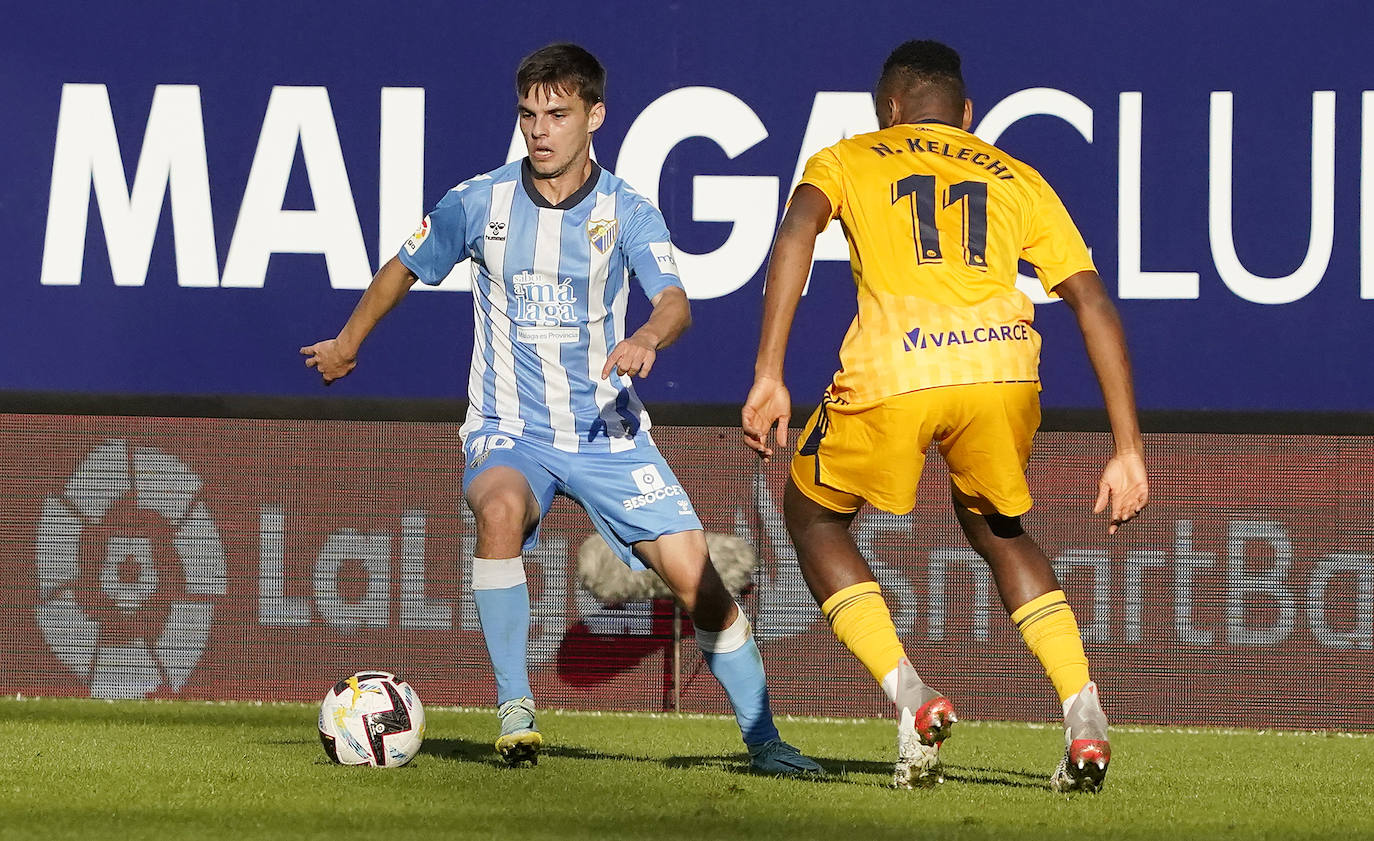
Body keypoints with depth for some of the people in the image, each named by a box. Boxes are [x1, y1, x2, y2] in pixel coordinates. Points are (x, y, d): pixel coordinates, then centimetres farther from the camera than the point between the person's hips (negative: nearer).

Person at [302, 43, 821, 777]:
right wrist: (347, 344, 27)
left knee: (697, 578, -9)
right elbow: (403, 270, 15)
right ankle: (514, 709, -26)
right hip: (509, 434, -1)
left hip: (610, 432, 1)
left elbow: (675, 301, -22)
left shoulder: (627, 213, -6)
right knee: (500, 510, -36)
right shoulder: (478, 204, -3)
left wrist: (647, 338, -45)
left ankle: (763, 739, 8)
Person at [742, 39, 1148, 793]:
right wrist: (1128, 452, 19)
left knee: (814, 515, 24)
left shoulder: (847, 160, 24)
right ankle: (1084, 718, 12)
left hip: (893, 368, -3)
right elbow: (1093, 303, 20)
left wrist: (769, 376, -5)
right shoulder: (1015, 180, 30)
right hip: (1004, 362, 3)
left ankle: (912, 702, 5)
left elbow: (797, 230, 1)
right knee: (996, 527, 31)